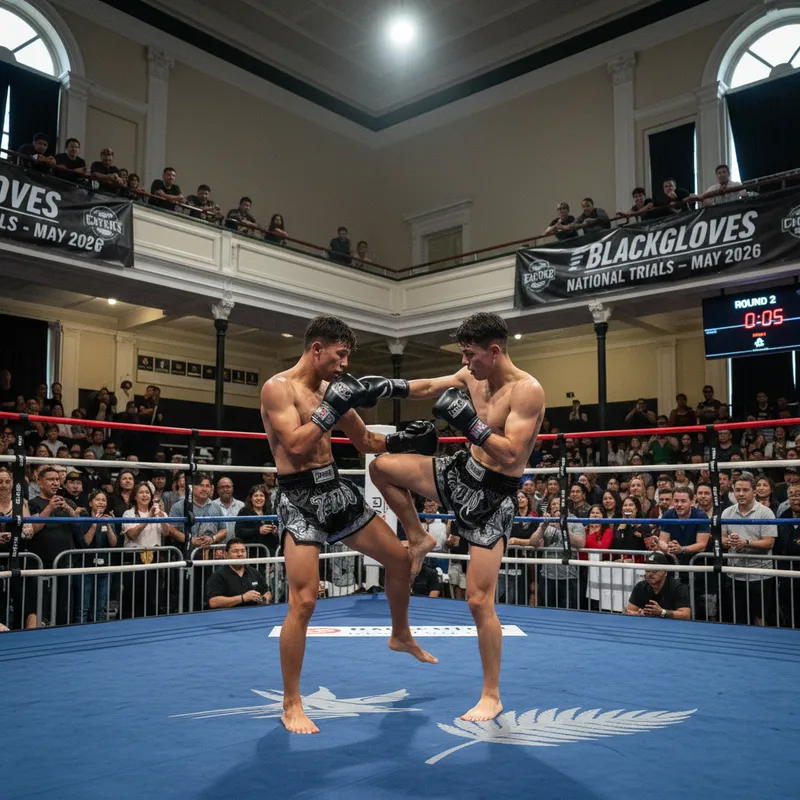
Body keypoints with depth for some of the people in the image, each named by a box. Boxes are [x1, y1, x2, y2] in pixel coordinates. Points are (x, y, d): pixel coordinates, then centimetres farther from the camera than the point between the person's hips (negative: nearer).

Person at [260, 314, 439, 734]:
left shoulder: (331, 388, 10)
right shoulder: (278, 388, -11)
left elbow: (365, 442, 19)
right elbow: (295, 444, -24)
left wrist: (403, 440, 5)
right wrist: (333, 407, -21)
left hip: (337, 490, 8)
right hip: (300, 499, -8)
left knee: (400, 558, 14)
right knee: (303, 601, -13)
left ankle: (401, 636, 40)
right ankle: (291, 705, 3)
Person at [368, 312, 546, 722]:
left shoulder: (527, 390, -23)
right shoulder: (472, 376, -1)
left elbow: (511, 454, -29)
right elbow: (428, 388, 14)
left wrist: (469, 422, -34)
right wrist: (389, 386, -2)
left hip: (492, 496, -7)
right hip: (462, 471, 7)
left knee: (479, 600, -6)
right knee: (381, 467, 3)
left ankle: (492, 697, 11)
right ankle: (419, 538, 21)